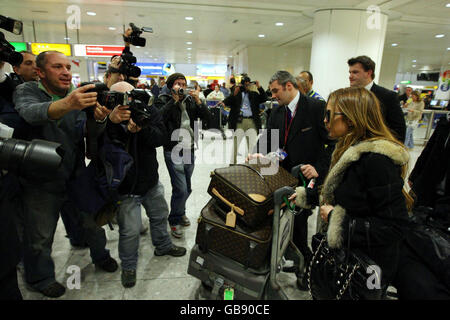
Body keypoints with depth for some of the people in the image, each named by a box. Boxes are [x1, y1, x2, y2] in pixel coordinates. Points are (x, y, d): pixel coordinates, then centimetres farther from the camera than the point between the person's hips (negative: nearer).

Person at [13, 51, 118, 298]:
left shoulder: (78, 96, 1)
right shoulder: (26, 91, -9)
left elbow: (86, 133, -13)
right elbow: (30, 113, -34)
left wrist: (99, 118, -37)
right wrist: (66, 104, -55)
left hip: (76, 176, 3)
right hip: (41, 183, -2)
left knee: (93, 220, 14)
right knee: (40, 237, 11)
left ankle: (100, 256, 40)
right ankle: (40, 278, 36)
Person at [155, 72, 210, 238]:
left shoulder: (190, 100, 11)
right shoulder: (163, 100, -1)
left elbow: (207, 117, 2)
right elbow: (160, 118, -22)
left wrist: (198, 101, -12)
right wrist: (174, 100, -22)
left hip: (189, 150, 5)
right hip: (173, 151, -5)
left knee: (187, 188, 15)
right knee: (181, 189, -10)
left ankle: (180, 212, 41)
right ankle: (175, 221, 14)